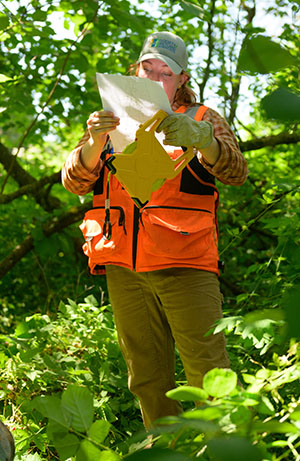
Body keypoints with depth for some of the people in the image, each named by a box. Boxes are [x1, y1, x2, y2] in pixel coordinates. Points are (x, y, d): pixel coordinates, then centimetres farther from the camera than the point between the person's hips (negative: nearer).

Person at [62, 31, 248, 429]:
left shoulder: (202, 120, 12)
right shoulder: (113, 123, 19)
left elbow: (236, 172, -7)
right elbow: (74, 182, 6)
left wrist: (198, 138, -28)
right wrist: (94, 143, -15)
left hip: (184, 263, -3)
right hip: (123, 267, 3)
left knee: (209, 374, -10)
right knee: (147, 378, 7)